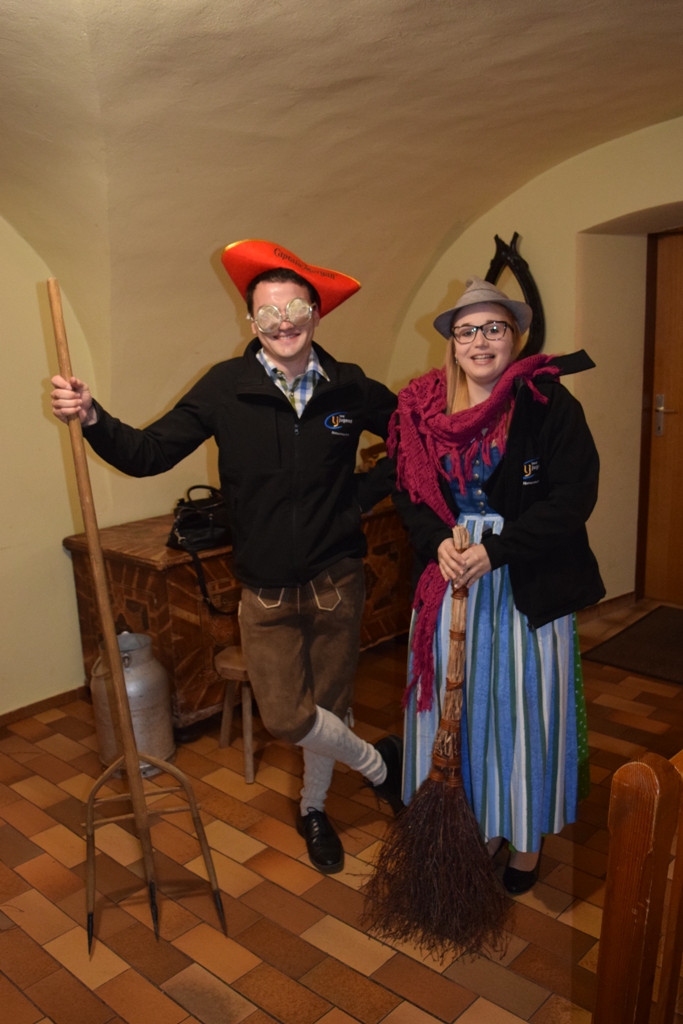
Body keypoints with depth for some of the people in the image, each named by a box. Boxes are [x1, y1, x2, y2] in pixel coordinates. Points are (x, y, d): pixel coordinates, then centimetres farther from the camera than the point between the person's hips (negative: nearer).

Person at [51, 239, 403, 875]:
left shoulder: (350, 387, -5)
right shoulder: (226, 387, -8)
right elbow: (147, 454, -9)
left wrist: (369, 491, 0)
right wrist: (92, 418, -25)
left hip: (336, 581, 1)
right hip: (266, 588, -1)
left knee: (328, 705, 14)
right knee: (286, 716, -4)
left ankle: (313, 809, 44)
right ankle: (378, 763, 28)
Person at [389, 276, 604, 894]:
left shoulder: (548, 402, -9)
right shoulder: (424, 408, 3)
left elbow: (574, 496, -13)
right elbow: (409, 491, 8)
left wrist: (495, 550, -19)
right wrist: (439, 541, -11)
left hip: (527, 585, -3)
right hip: (449, 581, 4)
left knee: (523, 705, 8)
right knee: (459, 704, 12)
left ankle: (526, 836, 31)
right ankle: (476, 824, 33)